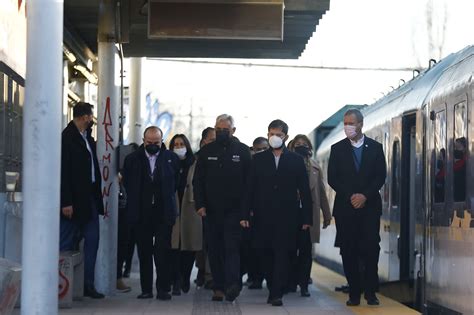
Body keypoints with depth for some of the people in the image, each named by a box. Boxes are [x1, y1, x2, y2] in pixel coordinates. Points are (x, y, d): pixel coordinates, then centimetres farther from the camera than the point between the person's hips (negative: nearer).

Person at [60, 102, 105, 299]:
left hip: (90, 198, 8)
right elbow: (63, 172, -16)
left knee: (92, 241, 7)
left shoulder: (87, 138, 14)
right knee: (68, 244, -1)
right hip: (74, 199, -8)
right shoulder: (67, 137, -12)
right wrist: (66, 202, -19)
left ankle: (87, 285, 12)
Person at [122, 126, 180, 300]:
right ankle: (146, 289, 10)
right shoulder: (132, 159, 5)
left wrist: (168, 199, 7)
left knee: (162, 252, -6)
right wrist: (134, 203, 10)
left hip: (164, 213, -2)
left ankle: (163, 289, -1)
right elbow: (127, 183, 13)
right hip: (141, 214, 2)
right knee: (144, 252, 5)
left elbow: (177, 181, 9)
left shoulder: (171, 158, 2)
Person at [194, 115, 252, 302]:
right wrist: (200, 204, -2)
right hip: (211, 209, 3)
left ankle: (232, 285, -19)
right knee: (214, 249, 4)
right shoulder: (206, 151, 9)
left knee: (232, 247, -11)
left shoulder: (242, 151, 3)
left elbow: (249, 180, 1)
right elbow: (198, 180, 9)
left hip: (234, 209, -3)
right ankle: (218, 288, 8)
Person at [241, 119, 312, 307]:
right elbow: (251, 188, 7)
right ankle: (273, 289, 17)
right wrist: (245, 214, 0)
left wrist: (307, 218, 0)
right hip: (263, 215, 2)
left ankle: (277, 294, -10)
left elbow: (304, 191, 5)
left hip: (287, 215, -2)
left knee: (282, 254, -7)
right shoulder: (258, 159, 9)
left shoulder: (296, 160, 6)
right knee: (266, 254, 4)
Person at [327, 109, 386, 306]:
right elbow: (332, 179, 2)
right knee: (349, 251, 0)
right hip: (345, 207, 0)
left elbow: (381, 176, 3)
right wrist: (350, 196, -9)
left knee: (371, 249, -6)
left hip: (370, 206, 0)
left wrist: (365, 195, -10)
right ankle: (354, 293, 4)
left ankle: (370, 292, 0)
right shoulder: (337, 149, 7)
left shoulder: (375, 147, 7)